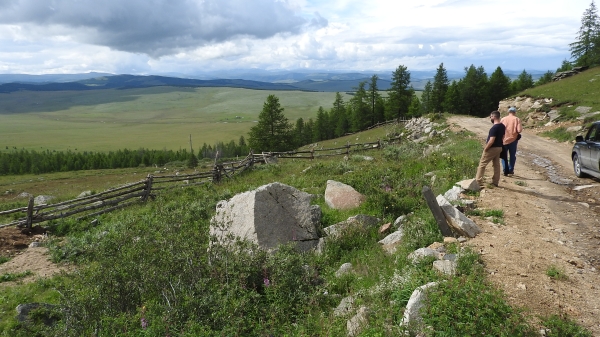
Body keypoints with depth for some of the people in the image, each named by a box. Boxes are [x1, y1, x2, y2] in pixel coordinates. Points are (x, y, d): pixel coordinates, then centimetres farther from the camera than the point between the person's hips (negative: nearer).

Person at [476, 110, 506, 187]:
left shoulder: (494, 127, -23)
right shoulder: (503, 126, 4)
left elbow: (491, 141, -25)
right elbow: (502, 137, 14)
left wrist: (485, 148, -15)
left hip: (492, 148, -9)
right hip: (499, 147, 9)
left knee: (482, 164, 0)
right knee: (496, 165, 13)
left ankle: (478, 182, 0)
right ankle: (495, 182, 19)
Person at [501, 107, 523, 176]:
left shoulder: (503, 119, -2)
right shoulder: (517, 119, -6)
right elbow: (519, 130, -13)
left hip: (504, 140, 1)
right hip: (513, 140, -1)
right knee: (512, 155, 15)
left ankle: (505, 170, 9)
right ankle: (510, 170, 19)